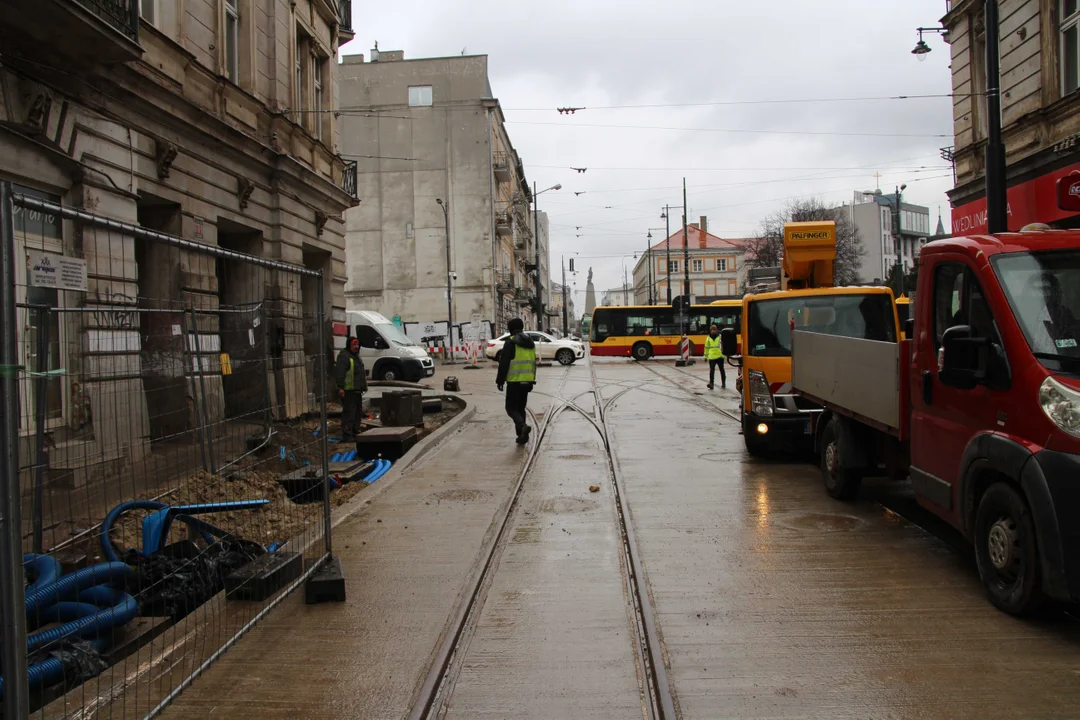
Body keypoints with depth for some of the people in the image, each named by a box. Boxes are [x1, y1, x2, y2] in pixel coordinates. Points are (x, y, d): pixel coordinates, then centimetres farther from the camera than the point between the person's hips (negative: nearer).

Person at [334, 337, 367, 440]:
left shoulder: (356, 356, 19)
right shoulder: (344, 356, -14)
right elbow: (339, 373, -22)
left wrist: (363, 386, 26)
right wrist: (340, 387, -27)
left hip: (357, 390, 10)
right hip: (348, 391, -10)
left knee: (358, 412, 14)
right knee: (349, 412, -11)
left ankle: (355, 432, 24)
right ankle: (347, 435, -10)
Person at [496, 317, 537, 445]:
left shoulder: (511, 342, -11)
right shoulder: (530, 343, 13)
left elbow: (504, 363, -13)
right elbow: (533, 363, 17)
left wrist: (500, 380, -6)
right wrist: (532, 381, 23)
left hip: (514, 381, -6)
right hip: (526, 381, 6)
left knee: (511, 408, 1)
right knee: (521, 407, 15)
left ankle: (522, 426, -23)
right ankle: (522, 435, 12)